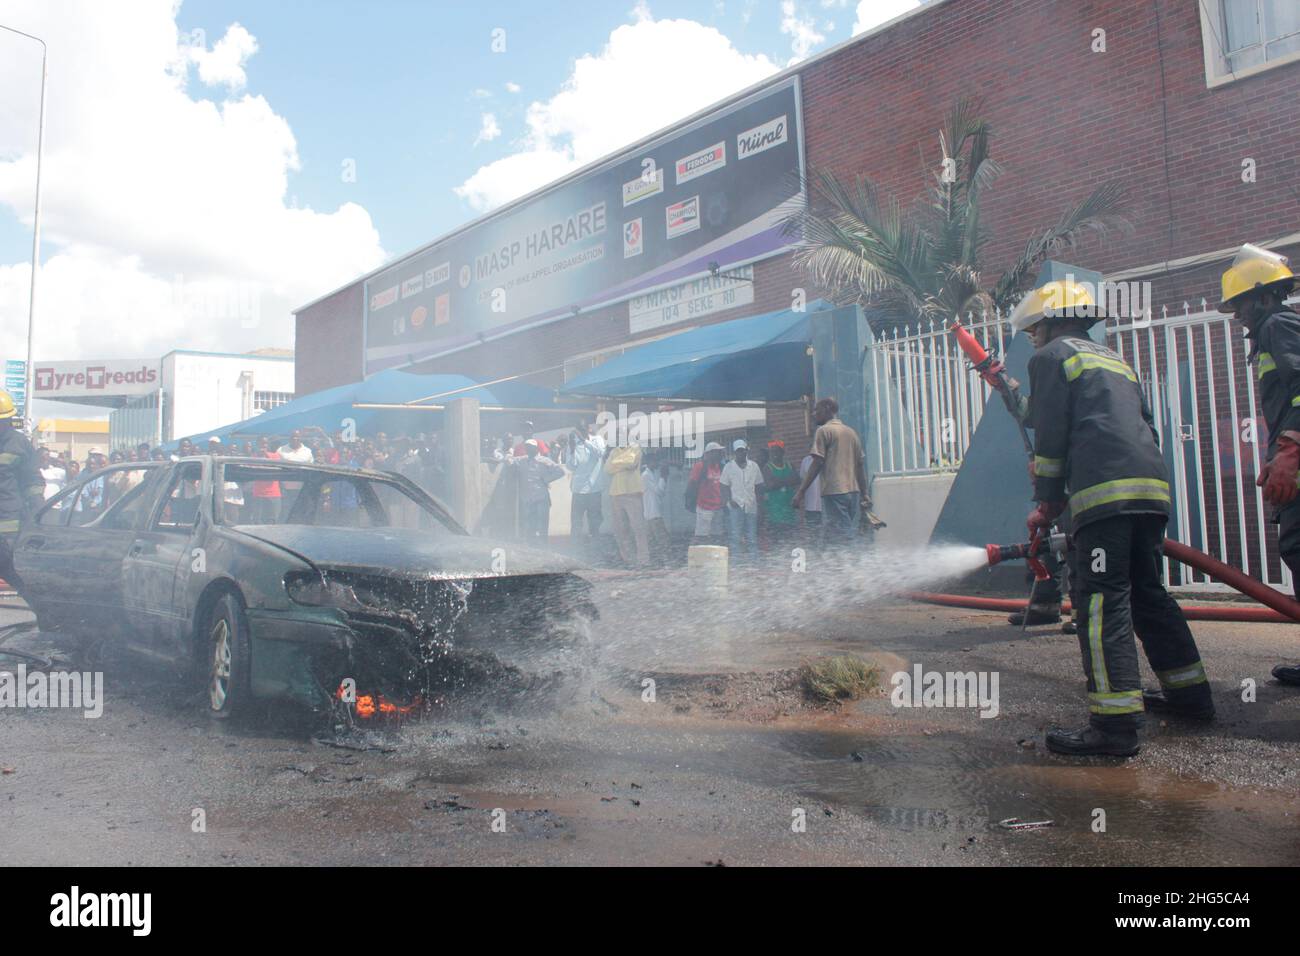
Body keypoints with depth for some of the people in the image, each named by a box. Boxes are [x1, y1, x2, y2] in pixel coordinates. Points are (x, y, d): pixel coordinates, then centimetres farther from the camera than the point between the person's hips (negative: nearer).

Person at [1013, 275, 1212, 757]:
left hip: (1105, 492, -9)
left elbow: (1049, 439, 0)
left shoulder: (1052, 356, 6)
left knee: (1101, 602, -11)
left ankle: (1115, 723, -15)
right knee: (1147, 593, 19)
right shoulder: (1115, 360, 31)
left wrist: (1046, 504, 8)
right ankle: (1190, 693, 27)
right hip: (1153, 486, 9)